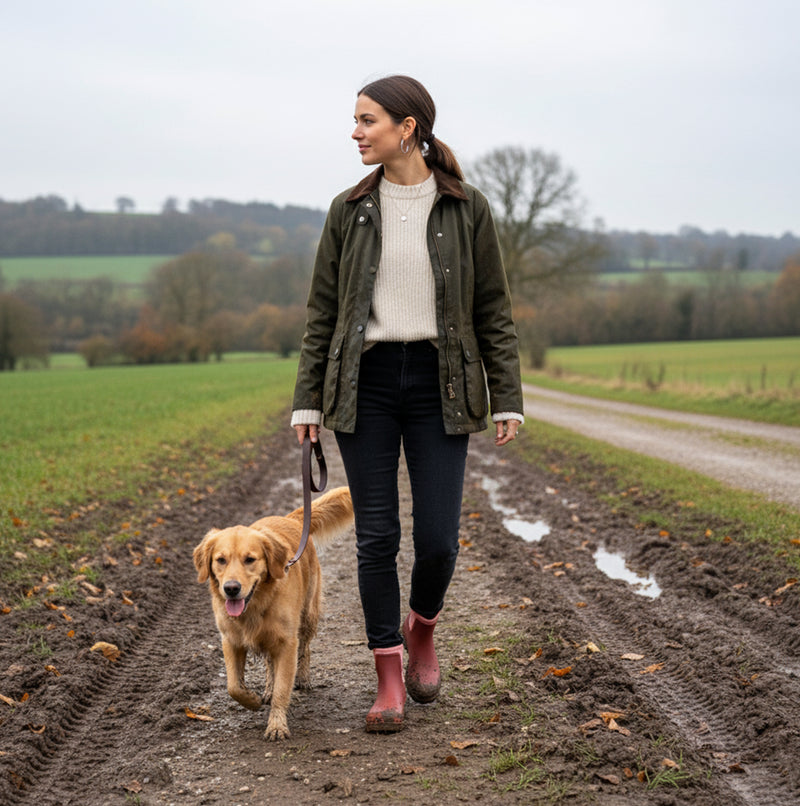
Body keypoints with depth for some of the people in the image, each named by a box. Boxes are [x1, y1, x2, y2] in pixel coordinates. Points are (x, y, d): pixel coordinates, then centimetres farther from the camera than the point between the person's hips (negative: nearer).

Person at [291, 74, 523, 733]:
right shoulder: (350, 210, 5)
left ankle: (421, 629, 28)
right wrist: (308, 400, 2)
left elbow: (494, 310, 2)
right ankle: (389, 678, 12)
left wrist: (508, 399, -3)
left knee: (437, 537, -4)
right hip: (365, 382, 1)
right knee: (377, 535, 1)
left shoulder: (467, 209, 1)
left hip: (440, 385, -1)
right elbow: (323, 310, 7)